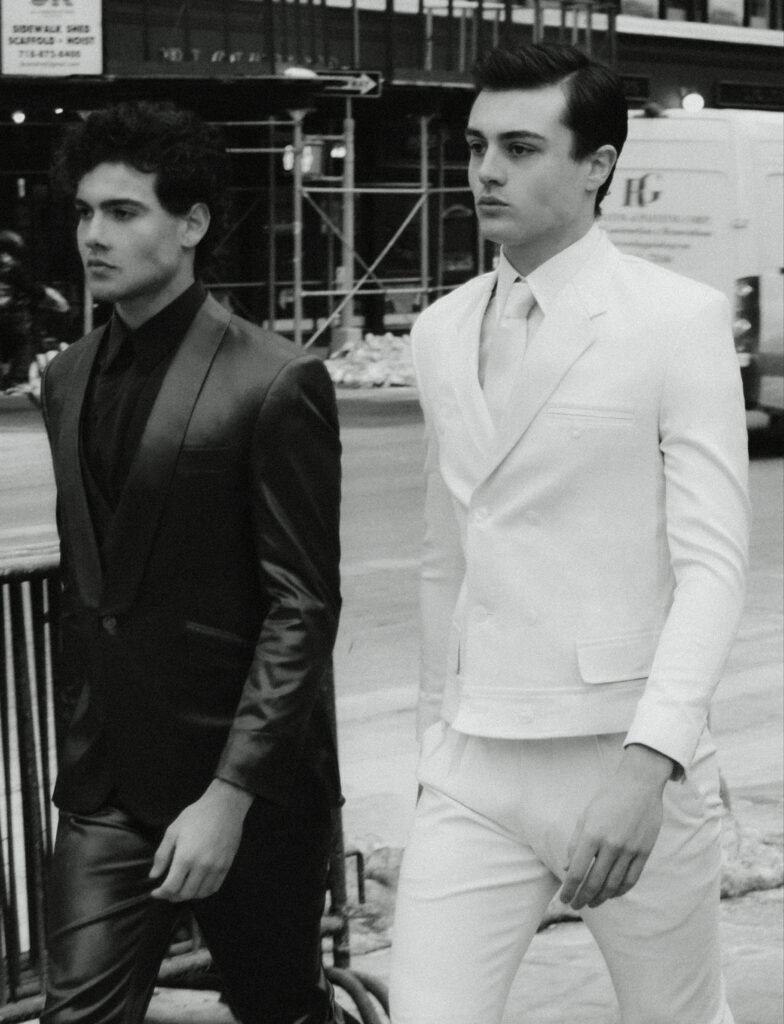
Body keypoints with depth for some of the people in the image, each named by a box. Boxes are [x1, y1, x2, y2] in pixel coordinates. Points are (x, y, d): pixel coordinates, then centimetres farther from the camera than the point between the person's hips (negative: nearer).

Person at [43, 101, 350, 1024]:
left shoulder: (274, 384, -13)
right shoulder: (69, 378, 8)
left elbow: (302, 608, -15)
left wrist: (229, 793, -20)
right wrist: (92, 716, 11)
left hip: (248, 777, -5)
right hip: (106, 775, 5)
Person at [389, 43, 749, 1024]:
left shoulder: (678, 320, -8)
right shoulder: (440, 333, 9)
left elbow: (711, 564, -13)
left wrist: (649, 759, -24)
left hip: (631, 763, -4)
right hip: (471, 771, 4)